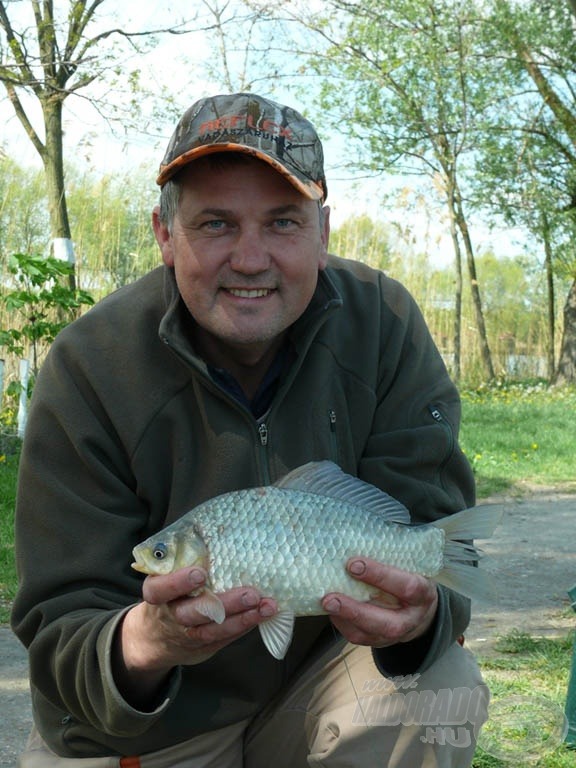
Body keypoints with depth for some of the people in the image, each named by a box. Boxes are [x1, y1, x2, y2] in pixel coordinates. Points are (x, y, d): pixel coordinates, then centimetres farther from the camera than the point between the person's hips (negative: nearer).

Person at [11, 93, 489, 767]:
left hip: (321, 675, -1)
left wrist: (418, 613, -38)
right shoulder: (88, 370, -19)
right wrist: (143, 644, -43)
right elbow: (60, 626, -20)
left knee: (437, 694, -25)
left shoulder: (381, 326, -13)